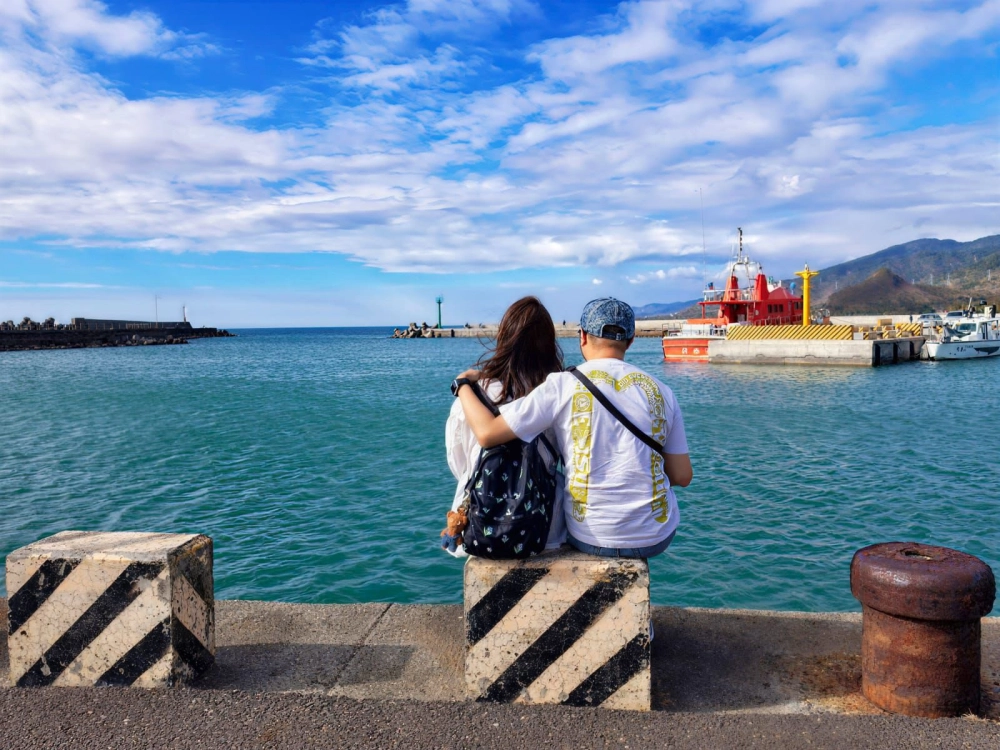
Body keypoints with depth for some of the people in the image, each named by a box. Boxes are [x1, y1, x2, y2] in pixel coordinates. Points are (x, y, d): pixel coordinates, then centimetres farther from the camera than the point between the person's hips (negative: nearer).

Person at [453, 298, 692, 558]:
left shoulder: (563, 385, -11)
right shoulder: (660, 391, -3)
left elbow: (487, 433, -13)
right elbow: (682, 476, 1)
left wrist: (463, 385, 4)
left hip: (590, 539, -1)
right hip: (656, 538, 2)